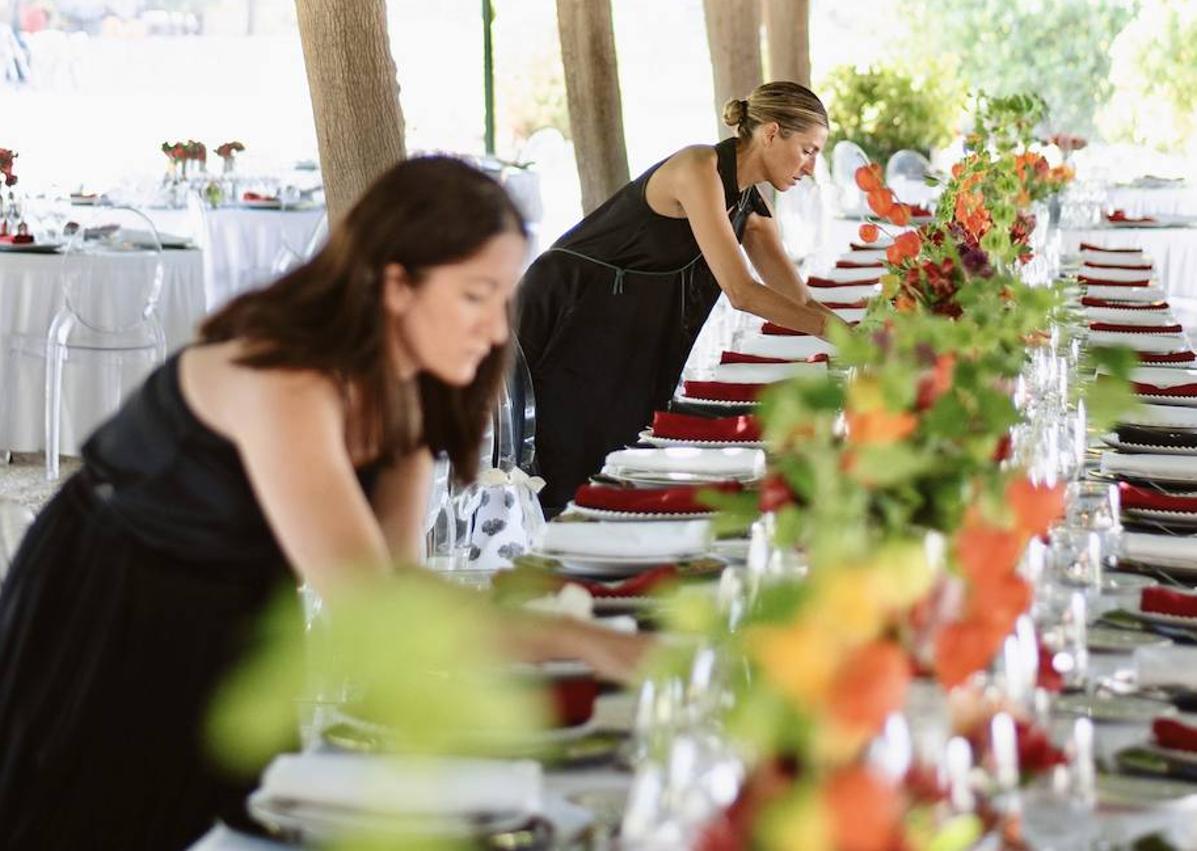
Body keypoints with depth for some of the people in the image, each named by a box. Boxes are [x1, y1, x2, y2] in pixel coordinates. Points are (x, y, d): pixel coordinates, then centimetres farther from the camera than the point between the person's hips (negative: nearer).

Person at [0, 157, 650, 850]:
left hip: (238, 634, 7)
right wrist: (580, 642, -45)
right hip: (107, 629, -7)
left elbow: (400, 571, -12)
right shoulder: (284, 386, -34)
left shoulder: (408, 388, -8)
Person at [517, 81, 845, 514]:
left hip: (630, 343, 9)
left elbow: (798, 301, 7)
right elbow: (740, 292, -24)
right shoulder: (699, 168, -20)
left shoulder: (750, 206, 8)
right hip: (568, 317, -9)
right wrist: (833, 329, -22)